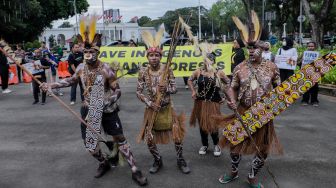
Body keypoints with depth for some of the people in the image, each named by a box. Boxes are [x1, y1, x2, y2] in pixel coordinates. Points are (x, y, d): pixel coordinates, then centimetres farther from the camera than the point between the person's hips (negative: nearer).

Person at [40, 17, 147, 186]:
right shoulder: (81, 67, -4)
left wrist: (107, 102, -26)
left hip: (107, 110, -5)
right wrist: (52, 85, 12)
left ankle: (135, 171, 9)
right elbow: (71, 80, 16)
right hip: (89, 110, 5)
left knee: (120, 139, 0)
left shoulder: (106, 70, -18)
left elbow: (117, 91, -13)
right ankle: (104, 163, 39)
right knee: (89, 141, 12)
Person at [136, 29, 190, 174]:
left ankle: (180, 160, 28)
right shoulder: (143, 72, -9)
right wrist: (150, 103, -17)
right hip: (151, 109, 1)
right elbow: (138, 92, -7)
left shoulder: (167, 70, -9)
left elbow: (174, 88, -5)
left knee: (177, 135, 5)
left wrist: (166, 88, -26)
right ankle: (158, 160, 32)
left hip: (167, 108, 0)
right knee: (149, 139, 6)